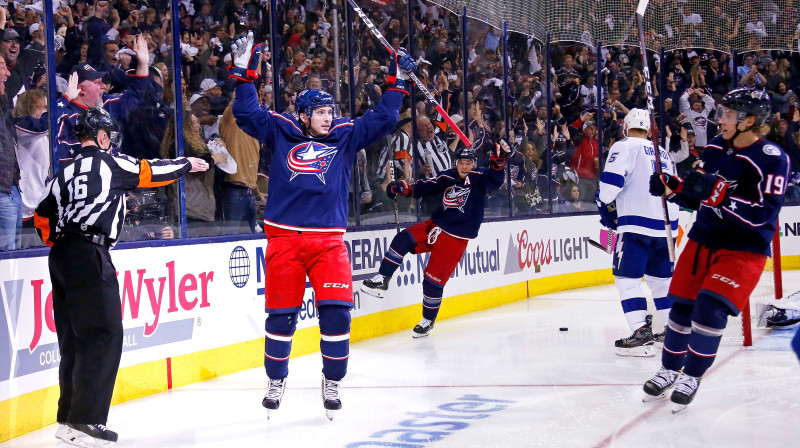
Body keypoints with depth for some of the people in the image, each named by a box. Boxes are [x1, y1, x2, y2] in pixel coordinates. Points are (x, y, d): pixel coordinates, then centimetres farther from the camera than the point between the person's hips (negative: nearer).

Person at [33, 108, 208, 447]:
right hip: (90, 257, -8)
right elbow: (152, 172, 9)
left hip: (61, 256, 8)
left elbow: (42, 218, 21)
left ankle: (69, 419, 15)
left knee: (74, 339, 12)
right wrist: (187, 164, 25)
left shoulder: (65, 174, 19)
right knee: (103, 335, -9)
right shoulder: (110, 164, 0)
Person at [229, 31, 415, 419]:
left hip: (328, 238, 1)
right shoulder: (280, 133, 7)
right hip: (283, 238, -1)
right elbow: (247, 114, 5)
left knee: (336, 310, -9)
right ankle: (276, 381, 22)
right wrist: (245, 73, -1)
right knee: (281, 313, 4)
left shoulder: (346, 136, 10)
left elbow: (383, 120, 11)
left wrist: (397, 83, 6)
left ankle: (332, 381, 9)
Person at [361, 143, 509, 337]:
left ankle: (428, 320, 16)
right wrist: (403, 188, -8)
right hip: (434, 227, 5)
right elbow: (425, 188, 9)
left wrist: (499, 159, -44)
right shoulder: (447, 178, 4)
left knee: (434, 279, -4)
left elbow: (496, 177, -25)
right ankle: (381, 281, -8)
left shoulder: (479, 179, -8)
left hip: (455, 238, -5)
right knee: (403, 239, -17)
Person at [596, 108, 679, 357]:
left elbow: (611, 181, -14)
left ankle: (641, 333, -17)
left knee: (627, 277, -5)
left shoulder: (624, 147, -2)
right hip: (665, 224, 7)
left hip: (637, 222, -7)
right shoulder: (662, 154, 21)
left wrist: (606, 207, 1)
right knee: (660, 276, 19)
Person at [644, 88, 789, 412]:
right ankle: (669, 370, 27)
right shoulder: (715, 148, 3)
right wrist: (671, 187, -4)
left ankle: (691, 377, 2)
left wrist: (717, 193, -34)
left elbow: (763, 214, -26)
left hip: (743, 250, -6)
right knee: (682, 306, 8)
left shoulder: (772, 158, -18)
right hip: (703, 240, 6)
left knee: (711, 310, -17)